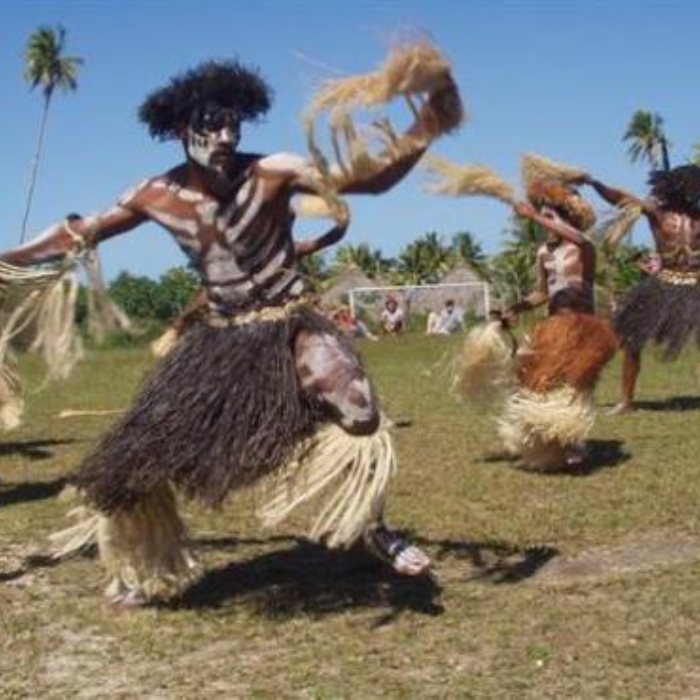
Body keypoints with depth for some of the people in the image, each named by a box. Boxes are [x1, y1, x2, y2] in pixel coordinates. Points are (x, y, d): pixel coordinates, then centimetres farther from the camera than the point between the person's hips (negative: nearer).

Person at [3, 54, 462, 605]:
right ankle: (150, 572, 28)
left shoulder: (272, 173, -17)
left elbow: (371, 179, -23)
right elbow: (80, 235, 7)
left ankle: (374, 528, 0)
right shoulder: (160, 196, -7)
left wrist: (425, 128, -38)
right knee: (129, 461, 3)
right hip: (220, 337, 4)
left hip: (289, 328, -3)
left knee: (359, 415, -30)